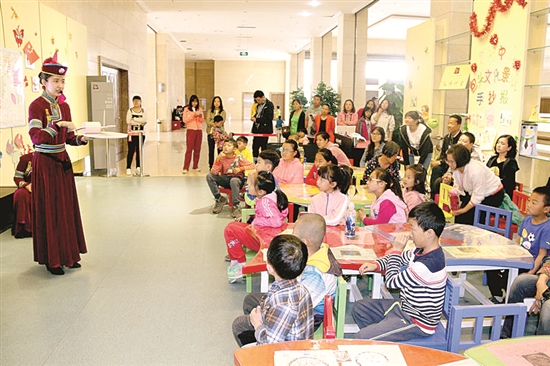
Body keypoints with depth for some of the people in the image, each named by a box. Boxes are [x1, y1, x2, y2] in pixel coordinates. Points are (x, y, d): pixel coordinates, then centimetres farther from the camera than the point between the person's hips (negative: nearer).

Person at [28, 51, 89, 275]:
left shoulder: (64, 106, 9)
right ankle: (51, 259, 12)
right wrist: (58, 125, -32)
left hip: (63, 161, 7)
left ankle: (68, 254, 21)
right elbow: (36, 137, -22)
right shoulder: (37, 106, -11)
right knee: (49, 210, 1)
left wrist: (82, 139, -7)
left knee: (67, 208, 9)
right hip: (45, 163, -6)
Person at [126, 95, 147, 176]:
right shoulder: (130, 110, 2)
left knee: (139, 150, 7)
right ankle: (128, 168, -1)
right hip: (132, 133, -2)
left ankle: (138, 167, 15)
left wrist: (134, 119, -12)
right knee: (131, 151, -4)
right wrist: (140, 123, -11)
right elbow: (128, 121, -11)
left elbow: (144, 120, -8)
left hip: (141, 133, 2)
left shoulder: (143, 111, 7)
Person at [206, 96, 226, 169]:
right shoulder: (209, 111, 7)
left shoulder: (223, 112, 6)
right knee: (211, 150, 6)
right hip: (211, 132, 1)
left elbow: (222, 121, -8)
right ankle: (211, 166, 14)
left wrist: (213, 122, -18)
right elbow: (208, 122, -3)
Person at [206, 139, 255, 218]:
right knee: (209, 176, -17)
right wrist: (218, 160, -22)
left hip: (237, 179, -4)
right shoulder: (222, 158, -3)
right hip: (225, 179, 4)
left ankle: (236, 206, -25)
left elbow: (252, 166, -8)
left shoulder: (239, 158, -9)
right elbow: (213, 172, -11)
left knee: (234, 180, -40)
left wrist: (240, 169, -19)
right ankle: (219, 199, -3)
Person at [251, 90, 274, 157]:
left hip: (264, 130, -7)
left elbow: (269, 118, -17)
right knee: (255, 147, 9)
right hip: (257, 129, 7)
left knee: (263, 148, -2)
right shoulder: (258, 105, 13)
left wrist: (257, 119, -17)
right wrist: (254, 118, 1)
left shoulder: (269, 104, -10)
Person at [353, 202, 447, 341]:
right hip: (404, 306, 10)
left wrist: (396, 250, -16)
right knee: (359, 308, 15)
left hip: (417, 323, -10)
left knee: (362, 338, -19)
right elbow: (401, 258, 16)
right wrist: (375, 265, 0)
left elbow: (392, 282, -22)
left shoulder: (427, 265, -32)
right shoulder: (421, 250, -3)